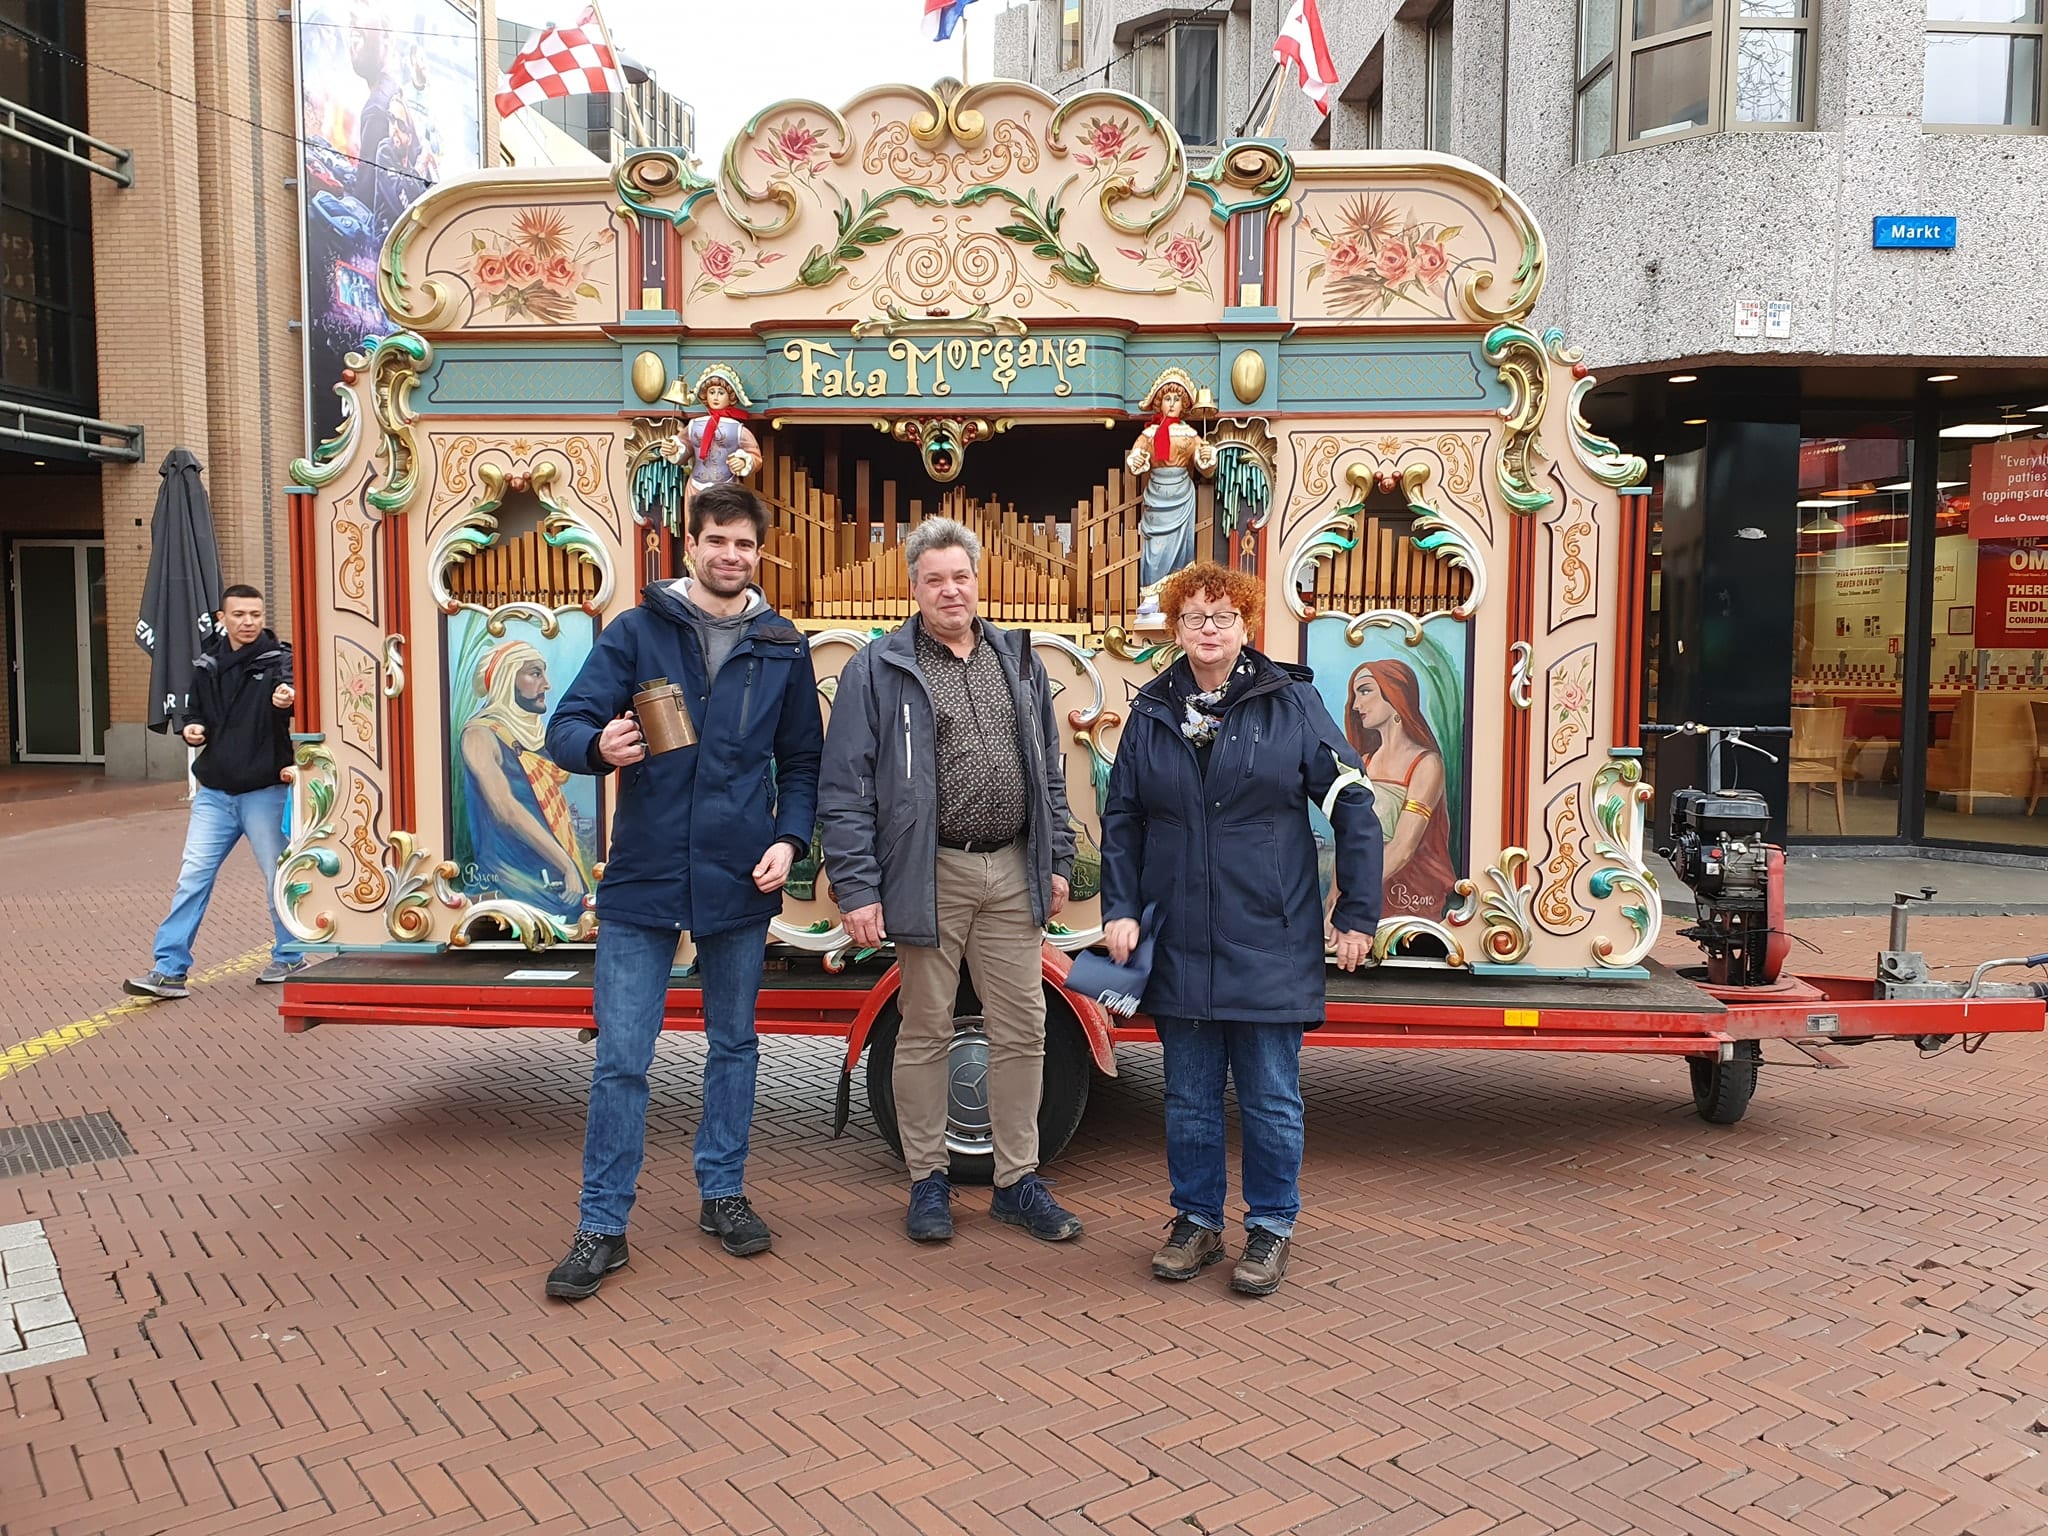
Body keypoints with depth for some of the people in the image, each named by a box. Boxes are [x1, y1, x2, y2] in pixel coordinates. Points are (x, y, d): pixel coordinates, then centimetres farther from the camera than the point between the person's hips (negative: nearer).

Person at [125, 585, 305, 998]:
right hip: (214, 792, 5)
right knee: (193, 877, 3)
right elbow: (194, 711, 21)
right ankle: (169, 970, 8)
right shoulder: (207, 665, 8)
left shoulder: (278, 659, -7)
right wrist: (189, 728, -2)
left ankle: (289, 957, 24)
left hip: (264, 791, -4)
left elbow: (294, 685, -28)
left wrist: (289, 698, -52)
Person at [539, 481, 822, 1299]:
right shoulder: (637, 632, 0)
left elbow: (801, 763, 11)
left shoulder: (783, 649, 6)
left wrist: (788, 839, -4)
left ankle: (722, 1193, 31)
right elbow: (566, 726, -4)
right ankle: (602, 1226, 12)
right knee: (621, 1059, 0)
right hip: (643, 876, -2)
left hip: (740, 881, 2)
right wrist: (600, 745, -26)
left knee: (734, 1046, 15)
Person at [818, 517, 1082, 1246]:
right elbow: (845, 787, -6)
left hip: (1013, 872, 4)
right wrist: (856, 887, -12)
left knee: (1022, 1028, 8)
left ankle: (1017, 1181, 22)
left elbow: (1049, 772, 17)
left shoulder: (1018, 661, 12)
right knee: (927, 1030, 7)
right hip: (930, 875, -4)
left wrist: (1058, 861, 12)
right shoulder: (879, 669, -3)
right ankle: (927, 1180, 22)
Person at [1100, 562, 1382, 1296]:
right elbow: (1121, 820, 11)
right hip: (1179, 949, 3)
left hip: (1271, 946, -3)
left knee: (1271, 1098, 7)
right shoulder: (1152, 712, 6)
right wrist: (1119, 909, 1)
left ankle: (1271, 1229, 24)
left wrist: (1358, 914, -5)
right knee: (1189, 1097, 13)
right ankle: (1196, 1221, 29)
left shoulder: (1291, 702, -3)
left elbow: (1352, 807, -2)